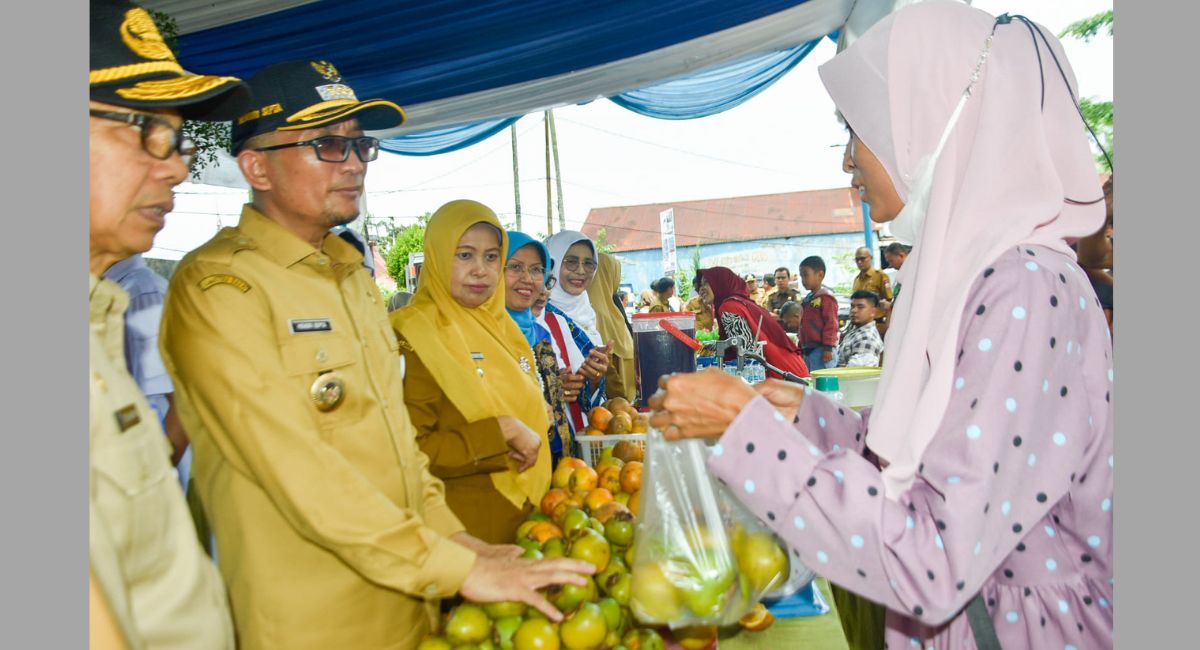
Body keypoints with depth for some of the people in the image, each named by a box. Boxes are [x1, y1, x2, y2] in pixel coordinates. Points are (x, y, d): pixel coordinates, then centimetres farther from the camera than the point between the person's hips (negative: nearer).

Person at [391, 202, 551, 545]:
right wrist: (501, 432, -22)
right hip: (463, 528, -7)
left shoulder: (501, 325, 9)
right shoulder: (410, 335, -13)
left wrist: (530, 440, 2)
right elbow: (410, 450, -19)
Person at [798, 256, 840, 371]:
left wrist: (828, 348, -18)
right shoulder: (806, 300, 17)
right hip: (808, 350, 9)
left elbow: (831, 324, -15)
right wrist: (801, 347, 23)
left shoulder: (826, 297, -10)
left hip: (821, 350, -9)